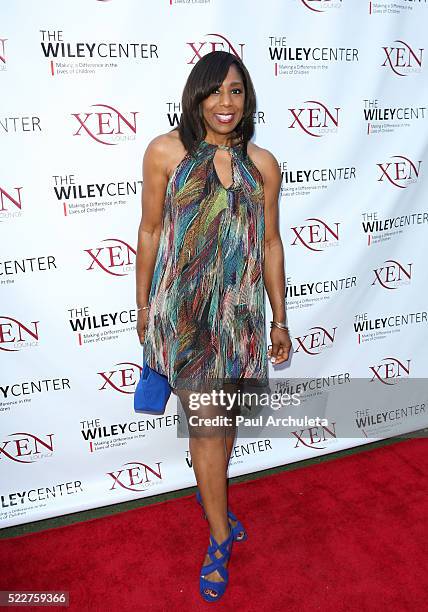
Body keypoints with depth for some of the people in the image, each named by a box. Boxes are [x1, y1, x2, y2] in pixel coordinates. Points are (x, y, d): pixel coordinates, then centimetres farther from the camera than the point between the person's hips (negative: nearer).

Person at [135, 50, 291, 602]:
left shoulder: (262, 164, 2)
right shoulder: (165, 152, -5)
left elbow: (270, 244, 5)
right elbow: (150, 232, 0)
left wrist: (279, 320, 7)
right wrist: (142, 307, 3)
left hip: (241, 310, 3)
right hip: (184, 309, -3)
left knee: (226, 413, 18)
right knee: (206, 420, 2)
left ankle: (210, 494, 47)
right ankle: (220, 537, 24)